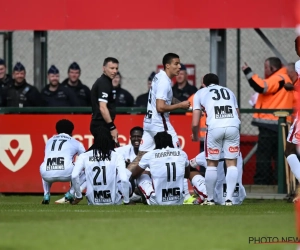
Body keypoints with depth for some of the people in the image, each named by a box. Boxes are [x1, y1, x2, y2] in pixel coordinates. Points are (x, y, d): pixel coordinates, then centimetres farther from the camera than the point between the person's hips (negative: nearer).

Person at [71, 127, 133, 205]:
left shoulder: (84, 156, -5)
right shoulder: (117, 156, -8)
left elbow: (74, 176, -16)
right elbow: (124, 180, -17)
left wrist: (78, 197, -1)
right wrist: (126, 202, -6)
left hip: (93, 202, 1)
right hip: (114, 202, -1)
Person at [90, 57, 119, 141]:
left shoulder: (102, 82, 18)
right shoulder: (104, 84, -12)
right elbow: (102, 108, -22)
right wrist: (112, 127, -23)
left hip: (97, 124, 10)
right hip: (102, 126, -10)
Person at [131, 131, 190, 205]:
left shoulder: (149, 155, -3)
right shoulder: (182, 154, 4)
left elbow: (134, 175, 14)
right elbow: (187, 175, 24)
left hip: (157, 202, -3)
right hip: (178, 202, 3)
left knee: (142, 177, 23)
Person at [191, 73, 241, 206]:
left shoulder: (200, 93, 22)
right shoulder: (229, 91, 30)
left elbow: (195, 123, 16)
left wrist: (195, 136, 35)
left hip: (215, 127, -2)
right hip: (233, 126, 2)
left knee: (212, 164, 12)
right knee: (231, 163, 10)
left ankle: (210, 199, 18)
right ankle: (229, 198, 5)